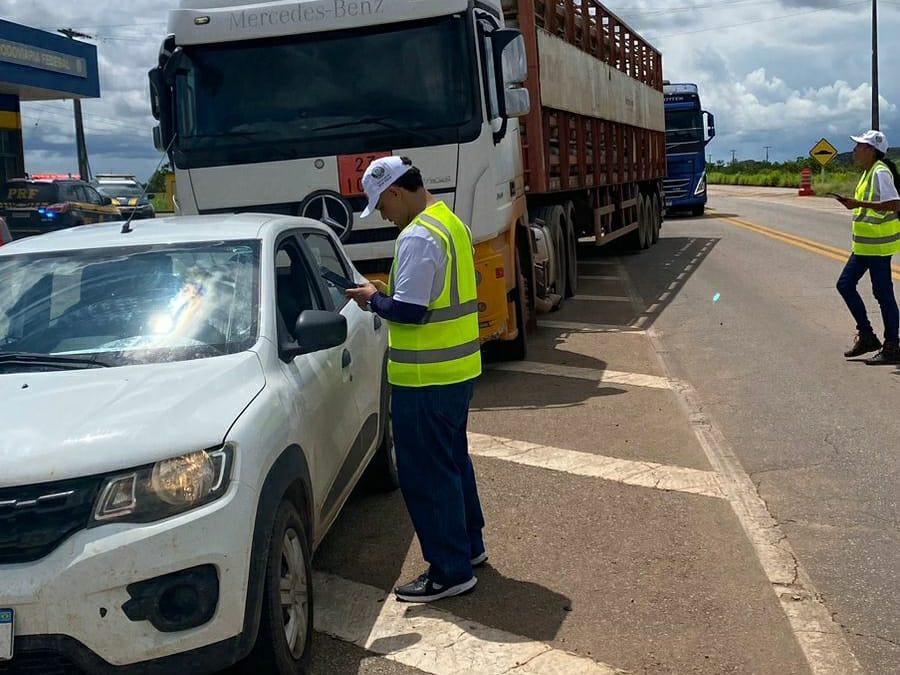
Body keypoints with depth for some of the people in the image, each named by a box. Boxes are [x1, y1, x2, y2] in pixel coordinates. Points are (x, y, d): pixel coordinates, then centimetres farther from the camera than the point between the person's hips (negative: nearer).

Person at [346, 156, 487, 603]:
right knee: (452, 460, 22)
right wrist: (391, 293, 10)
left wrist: (374, 299, -7)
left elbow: (409, 311, -25)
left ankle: (450, 572, 7)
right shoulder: (450, 223, 11)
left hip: (426, 379, -10)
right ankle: (468, 545, 35)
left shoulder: (418, 237, -21)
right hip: (459, 369, 10)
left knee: (426, 474, -1)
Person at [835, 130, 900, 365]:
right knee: (845, 285, 11)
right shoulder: (868, 172, 13)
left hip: (878, 244, -10)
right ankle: (866, 336, 19)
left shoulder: (881, 173, -17)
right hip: (864, 244, 10)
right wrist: (854, 204, 11)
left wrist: (860, 204, -28)